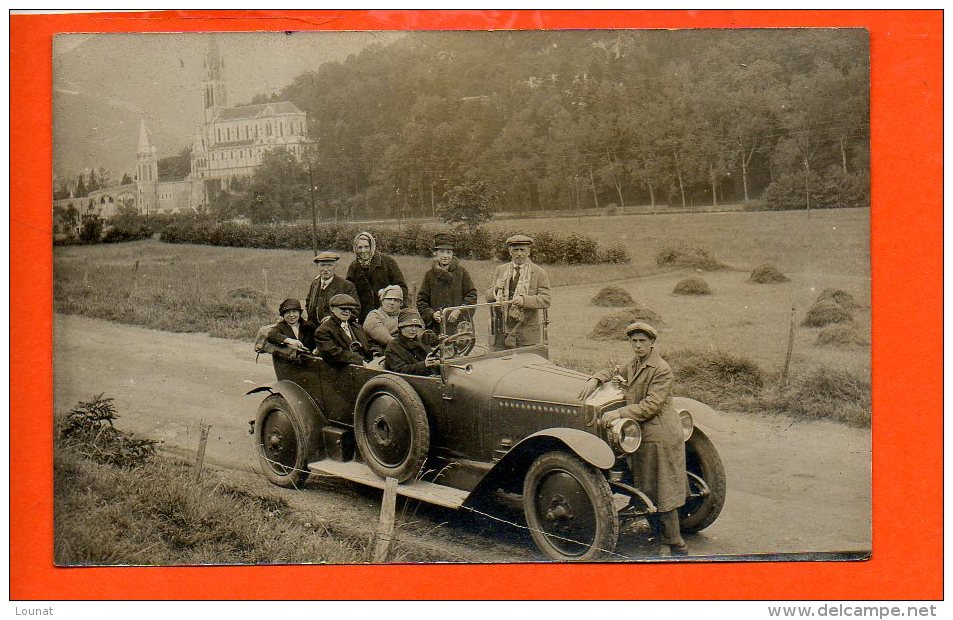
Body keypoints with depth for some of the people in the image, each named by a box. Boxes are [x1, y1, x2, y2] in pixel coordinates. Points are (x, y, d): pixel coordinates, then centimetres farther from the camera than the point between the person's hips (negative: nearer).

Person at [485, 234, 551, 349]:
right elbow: (488, 298, 12)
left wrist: (524, 300, -25)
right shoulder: (500, 270, 13)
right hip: (501, 331, 3)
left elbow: (546, 300, -8)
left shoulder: (539, 273, 2)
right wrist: (495, 289, -11)